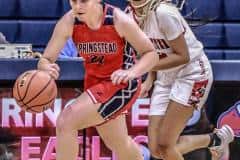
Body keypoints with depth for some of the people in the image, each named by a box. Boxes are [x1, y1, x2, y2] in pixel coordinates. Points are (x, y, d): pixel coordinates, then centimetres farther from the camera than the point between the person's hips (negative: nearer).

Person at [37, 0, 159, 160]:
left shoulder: (119, 20, -26)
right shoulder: (68, 22, -18)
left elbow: (151, 54, -18)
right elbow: (45, 60, -17)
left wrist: (131, 72, -38)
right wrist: (47, 68, -42)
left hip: (122, 83, -5)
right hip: (94, 82, 5)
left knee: (66, 123, -22)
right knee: (120, 145, 23)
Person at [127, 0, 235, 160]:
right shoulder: (131, 15, -1)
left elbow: (182, 56, -22)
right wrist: (149, 80, -5)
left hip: (191, 73, -8)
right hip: (165, 78, 8)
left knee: (164, 145, -12)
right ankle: (214, 139, 21)